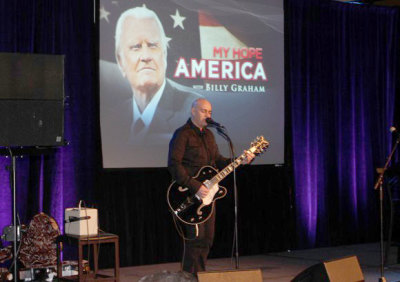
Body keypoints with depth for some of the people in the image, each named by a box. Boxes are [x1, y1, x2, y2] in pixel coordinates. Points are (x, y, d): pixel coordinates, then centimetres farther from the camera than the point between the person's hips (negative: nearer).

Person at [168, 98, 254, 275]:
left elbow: (218, 161, 22)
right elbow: (174, 164, -18)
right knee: (196, 237, -11)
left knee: (207, 238, 10)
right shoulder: (182, 134, -9)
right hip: (190, 195, -8)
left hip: (206, 193, 8)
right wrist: (195, 187, -23)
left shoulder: (208, 134, 18)